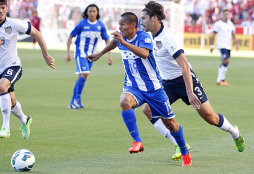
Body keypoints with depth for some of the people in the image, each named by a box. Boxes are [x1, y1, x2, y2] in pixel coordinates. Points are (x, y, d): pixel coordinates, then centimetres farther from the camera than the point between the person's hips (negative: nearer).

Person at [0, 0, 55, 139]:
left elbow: (36, 33, -1)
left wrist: (46, 55, -1)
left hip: (12, 66, -4)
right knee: (11, 103, 15)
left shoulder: (13, 24, -14)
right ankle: (24, 121, 48)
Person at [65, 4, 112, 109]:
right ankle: (77, 98, -9)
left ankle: (73, 102, 13)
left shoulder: (100, 25, 0)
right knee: (85, 73, -22)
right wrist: (68, 53, -5)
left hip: (91, 55, 4)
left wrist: (110, 55, 3)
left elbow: (107, 40, 10)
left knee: (81, 77, 7)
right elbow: (71, 37, -1)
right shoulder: (82, 24, -10)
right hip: (80, 53, -4)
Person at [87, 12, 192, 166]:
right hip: (133, 87, 4)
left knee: (170, 123, 4)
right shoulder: (121, 38, 1)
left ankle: (185, 153, 27)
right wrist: (100, 54, 36)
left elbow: (144, 54, -40)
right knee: (125, 102, -33)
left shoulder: (143, 37, -17)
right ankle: (137, 142, -29)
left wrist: (124, 43, -47)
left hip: (153, 87, -4)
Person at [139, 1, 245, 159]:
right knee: (148, 109, -12)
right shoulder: (154, 36, 1)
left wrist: (190, 92, -36)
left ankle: (235, 133, 29)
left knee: (210, 117, -2)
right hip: (168, 83, 8)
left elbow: (184, 66, -31)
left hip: (185, 80, -8)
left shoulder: (168, 37, -26)